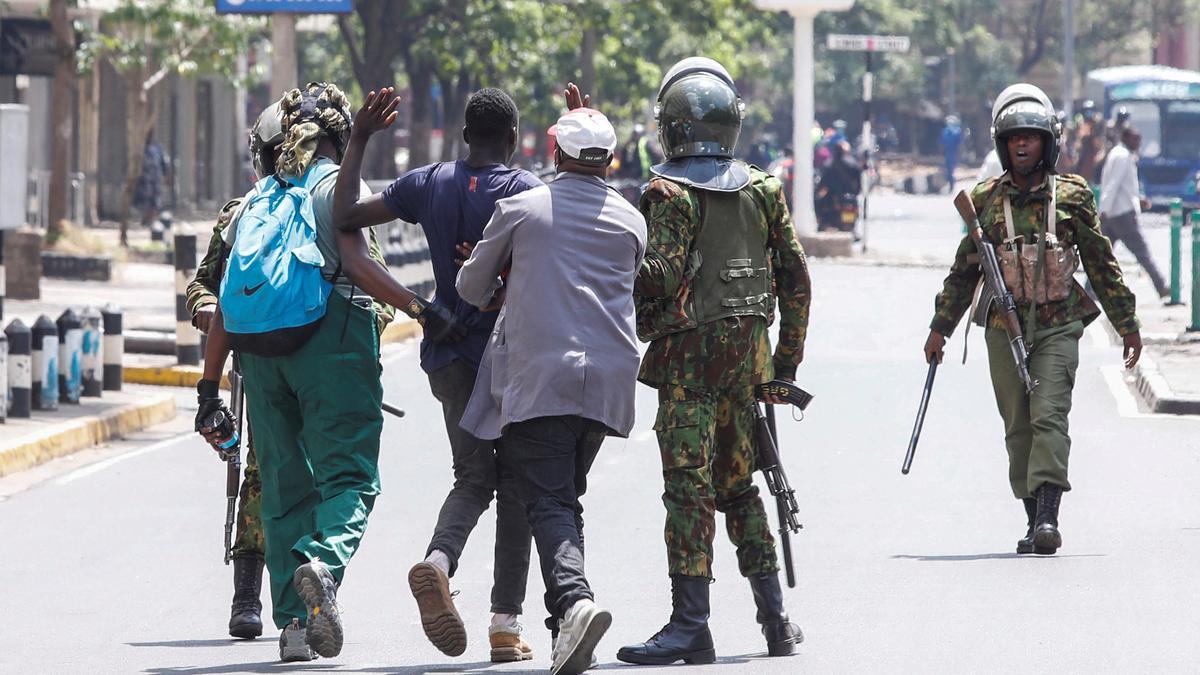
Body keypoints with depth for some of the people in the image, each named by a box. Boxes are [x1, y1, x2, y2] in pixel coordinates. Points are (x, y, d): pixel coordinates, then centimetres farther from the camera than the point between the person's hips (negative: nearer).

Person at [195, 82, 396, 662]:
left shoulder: (256, 201, 19)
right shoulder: (338, 184, 4)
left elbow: (223, 308, 15)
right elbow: (356, 260, -14)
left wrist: (209, 391, 16)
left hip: (261, 353, 5)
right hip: (333, 337, -5)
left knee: (285, 488, 10)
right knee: (348, 476, -6)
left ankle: (293, 624, 4)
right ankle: (323, 562, -35)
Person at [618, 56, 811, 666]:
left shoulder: (672, 193, -10)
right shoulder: (763, 191, 8)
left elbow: (661, 276, -21)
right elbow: (795, 279, 10)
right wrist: (787, 360, 16)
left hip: (689, 355, -6)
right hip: (747, 353, 6)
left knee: (689, 485, -7)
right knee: (738, 484, 16)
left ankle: (690, 625, -12)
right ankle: (774, 619, 17)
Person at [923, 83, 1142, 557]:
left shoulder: (1071, 197, 3)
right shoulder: (986, 199, 8)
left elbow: (1101, 265, 8)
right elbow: (964, 270, 15)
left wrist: (1127, 326, 9)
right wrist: (940, 327, 14)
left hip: (1057, 327, -2)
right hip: (1004, 330, 2)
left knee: (1049, 416, -16)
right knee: (1018, 428, 3)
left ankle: (1048, 515, -24)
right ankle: (1036, 522, 8)